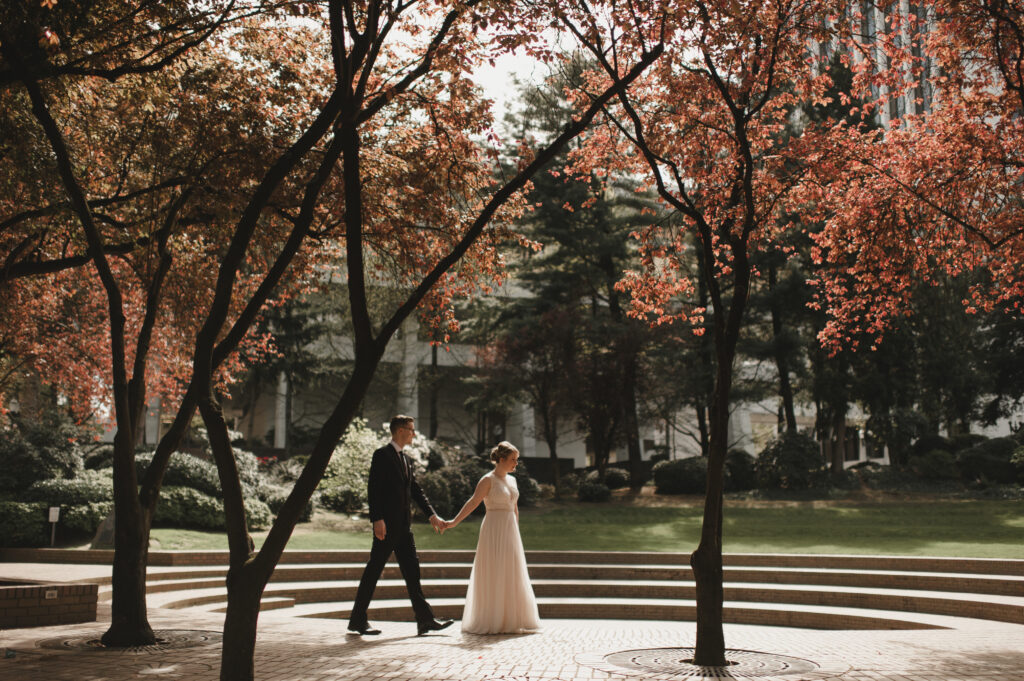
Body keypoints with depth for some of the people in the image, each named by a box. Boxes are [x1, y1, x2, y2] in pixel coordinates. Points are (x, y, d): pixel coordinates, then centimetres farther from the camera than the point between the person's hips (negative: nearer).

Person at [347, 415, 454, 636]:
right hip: (386, 524, -8)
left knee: (411, 568, 5)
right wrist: (377, 519, -21)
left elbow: (416, 491, 18)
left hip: (404, 525, 8)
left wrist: (432, 515, 9)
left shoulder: (406, 460, 18)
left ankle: (425, 619, 6)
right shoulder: (381, 455, -6)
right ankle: (358, 620, 6)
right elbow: (373, 489, -14)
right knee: (374, 569, -3)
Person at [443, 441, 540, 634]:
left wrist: (516, 534, 19)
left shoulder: (512, 480, 13)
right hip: (493, 531, -7)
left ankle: (509, 620, 17)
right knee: (492, 576, -4)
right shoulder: (488, 480, -9)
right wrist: (454, 522, -23)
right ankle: (490, 621, 3)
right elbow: (473, 502, -14)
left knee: (511, 575, 9)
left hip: (510, 531, 7)